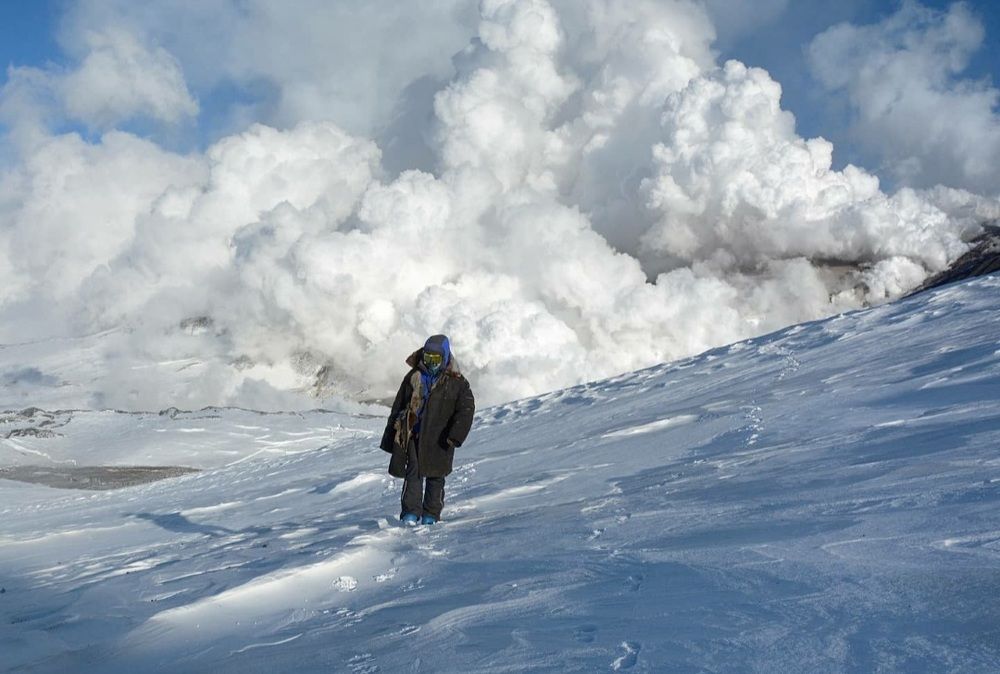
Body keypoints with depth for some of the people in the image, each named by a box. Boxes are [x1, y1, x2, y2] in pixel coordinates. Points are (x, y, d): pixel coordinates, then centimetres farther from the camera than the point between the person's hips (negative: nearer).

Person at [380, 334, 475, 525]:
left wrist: (455, 435, -18)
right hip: (411, 435, 1)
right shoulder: (413, 378, 7)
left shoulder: (457, 382, -1)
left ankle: (431, 515, 18)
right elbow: (397, 407, 12)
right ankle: (410, 513, -6)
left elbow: (466, 409, -6)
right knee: (413, 474, -6)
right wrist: (390, 437, 11)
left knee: (436, 477, 7)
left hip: (438, 439, -1)